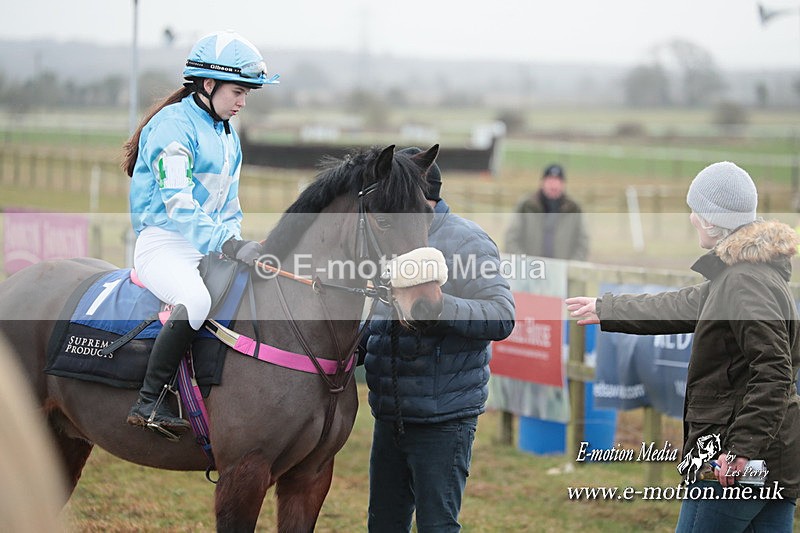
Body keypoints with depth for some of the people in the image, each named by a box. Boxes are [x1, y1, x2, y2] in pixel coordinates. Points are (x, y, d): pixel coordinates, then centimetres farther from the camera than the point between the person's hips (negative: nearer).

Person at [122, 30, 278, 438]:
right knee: (195, 300, -37)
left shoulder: (228, 135, 17)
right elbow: (179, 206, -23)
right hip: (163, 243, -9)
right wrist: (229, 245, -34)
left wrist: (238, 243, 4)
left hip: (210, 247, 9)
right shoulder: (173, 126, -12)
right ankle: (149, 403, -29)